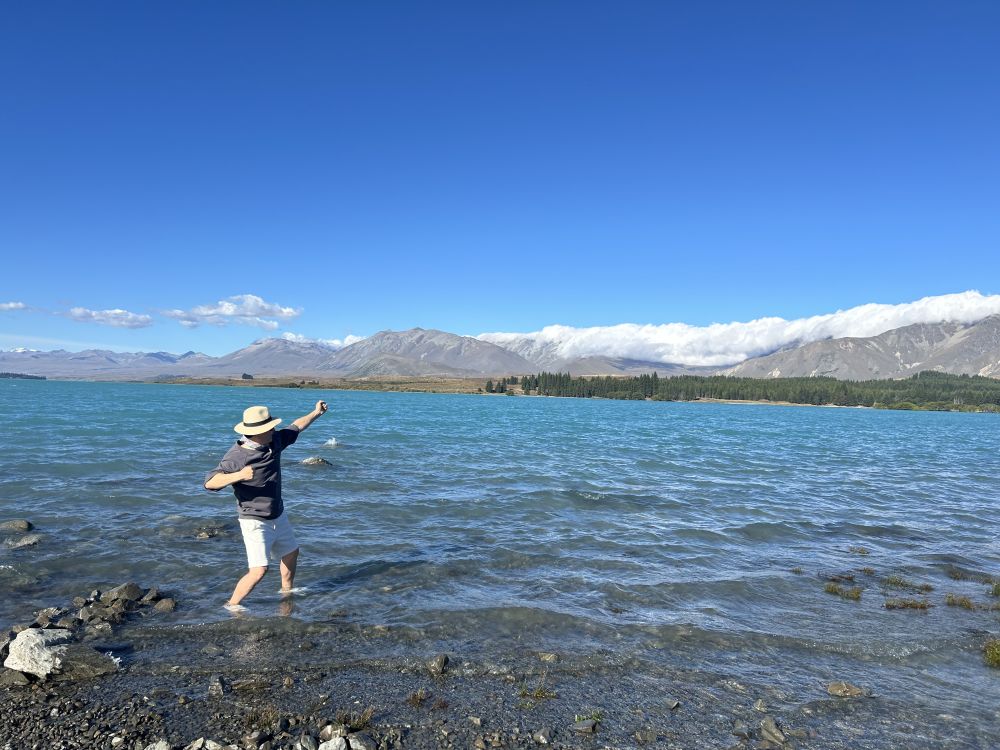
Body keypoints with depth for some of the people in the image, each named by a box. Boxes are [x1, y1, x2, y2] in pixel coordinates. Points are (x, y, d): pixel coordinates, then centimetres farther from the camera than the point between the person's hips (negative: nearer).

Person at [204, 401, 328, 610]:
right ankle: (232, 605, 4)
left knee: (291, 552, 25)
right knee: (259, 569, -15)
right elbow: (210, 483, -31)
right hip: (255, 522, -8)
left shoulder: (274, 442, -4)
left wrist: (316, 413, 21)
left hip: (278, 516, 8)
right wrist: (238, 475, -45)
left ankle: (287, 591, 48)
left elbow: (295, 428, 13)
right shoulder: (236, 457, -25)